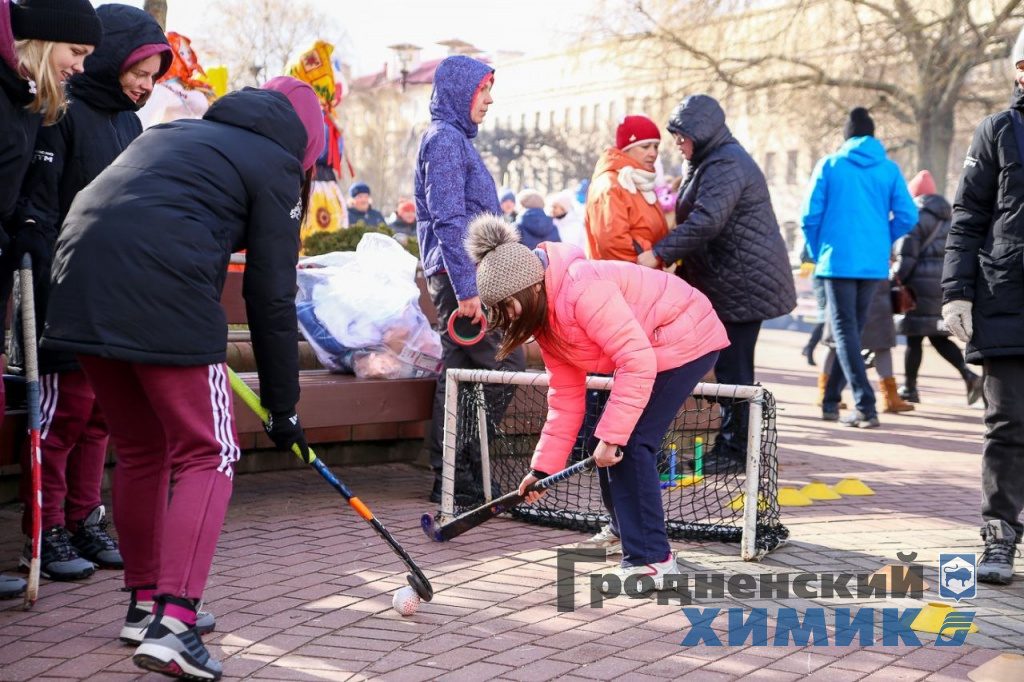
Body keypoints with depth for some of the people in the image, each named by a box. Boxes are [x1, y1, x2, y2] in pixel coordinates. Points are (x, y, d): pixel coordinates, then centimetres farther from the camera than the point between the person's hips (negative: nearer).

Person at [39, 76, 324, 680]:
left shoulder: (175, 134, 29)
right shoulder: (274, 166, 8)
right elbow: (272, 297, 4)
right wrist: (283, 407, 10)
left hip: (81, 285, 7)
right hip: (162, 299, -7)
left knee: (140, 449, 20)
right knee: (208, 454, 2)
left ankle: (145, 602, 30)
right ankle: (172, 624, -10)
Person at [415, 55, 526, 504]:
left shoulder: (456, 138, 21)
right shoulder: (444, 139, -11)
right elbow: (448, 220, -19)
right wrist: (467, 289, -23)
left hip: (456, 278, 10)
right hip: (459, 275, -10)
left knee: (458, 373, 9)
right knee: (505, 366, -8)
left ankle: (450, 477, 13)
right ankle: (464, 471, -3)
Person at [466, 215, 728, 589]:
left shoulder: (582, 290, -29)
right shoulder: (543, 317, 2)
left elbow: (637, 362, -32)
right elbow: (566, 395, 6)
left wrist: (611, 435, -29)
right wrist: (544, 466, 3)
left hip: (688, 340, -10)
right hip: (649, 352, 10)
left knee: (630, 445, -15)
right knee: (609, 446, 12)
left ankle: (652, 561, -10)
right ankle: (627, 529, 32)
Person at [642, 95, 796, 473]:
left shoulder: (726, 165, -17)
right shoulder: (710, 162, 19)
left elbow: (706, 222, -29)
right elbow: (701, 219, 25)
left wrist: (659, 254, -28)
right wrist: (674, 260, 16)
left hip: (743, 283, -11)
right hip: (728, 283, 11)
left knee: (733, 367, -6)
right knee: (729, 367, 13)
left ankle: (735, 451, 0)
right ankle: (728, 446, 20)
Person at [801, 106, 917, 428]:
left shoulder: (829, 165, -1)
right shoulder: (889, 169, 3)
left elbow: (810, 215, -4)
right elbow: (907, 216, -2)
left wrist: (818, 254, 9)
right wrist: (883, 245, 13)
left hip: (837, 260, -3)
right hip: (874, 264, 3)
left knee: (845, 332, -2)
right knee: (853, 330, 15)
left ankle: (865, 406, -13)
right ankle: (831, 400, 22)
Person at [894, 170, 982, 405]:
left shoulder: (917, 215, -7)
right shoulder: (948, 216, 18)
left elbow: (906, 252, -14)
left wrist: (895, 277, -7)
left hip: (922, 283, -7)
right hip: (947, 282, 7)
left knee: (914, 338, 0)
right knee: (938, 337, 12)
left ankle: (909, 388, 5)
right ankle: (969, 375, -4)